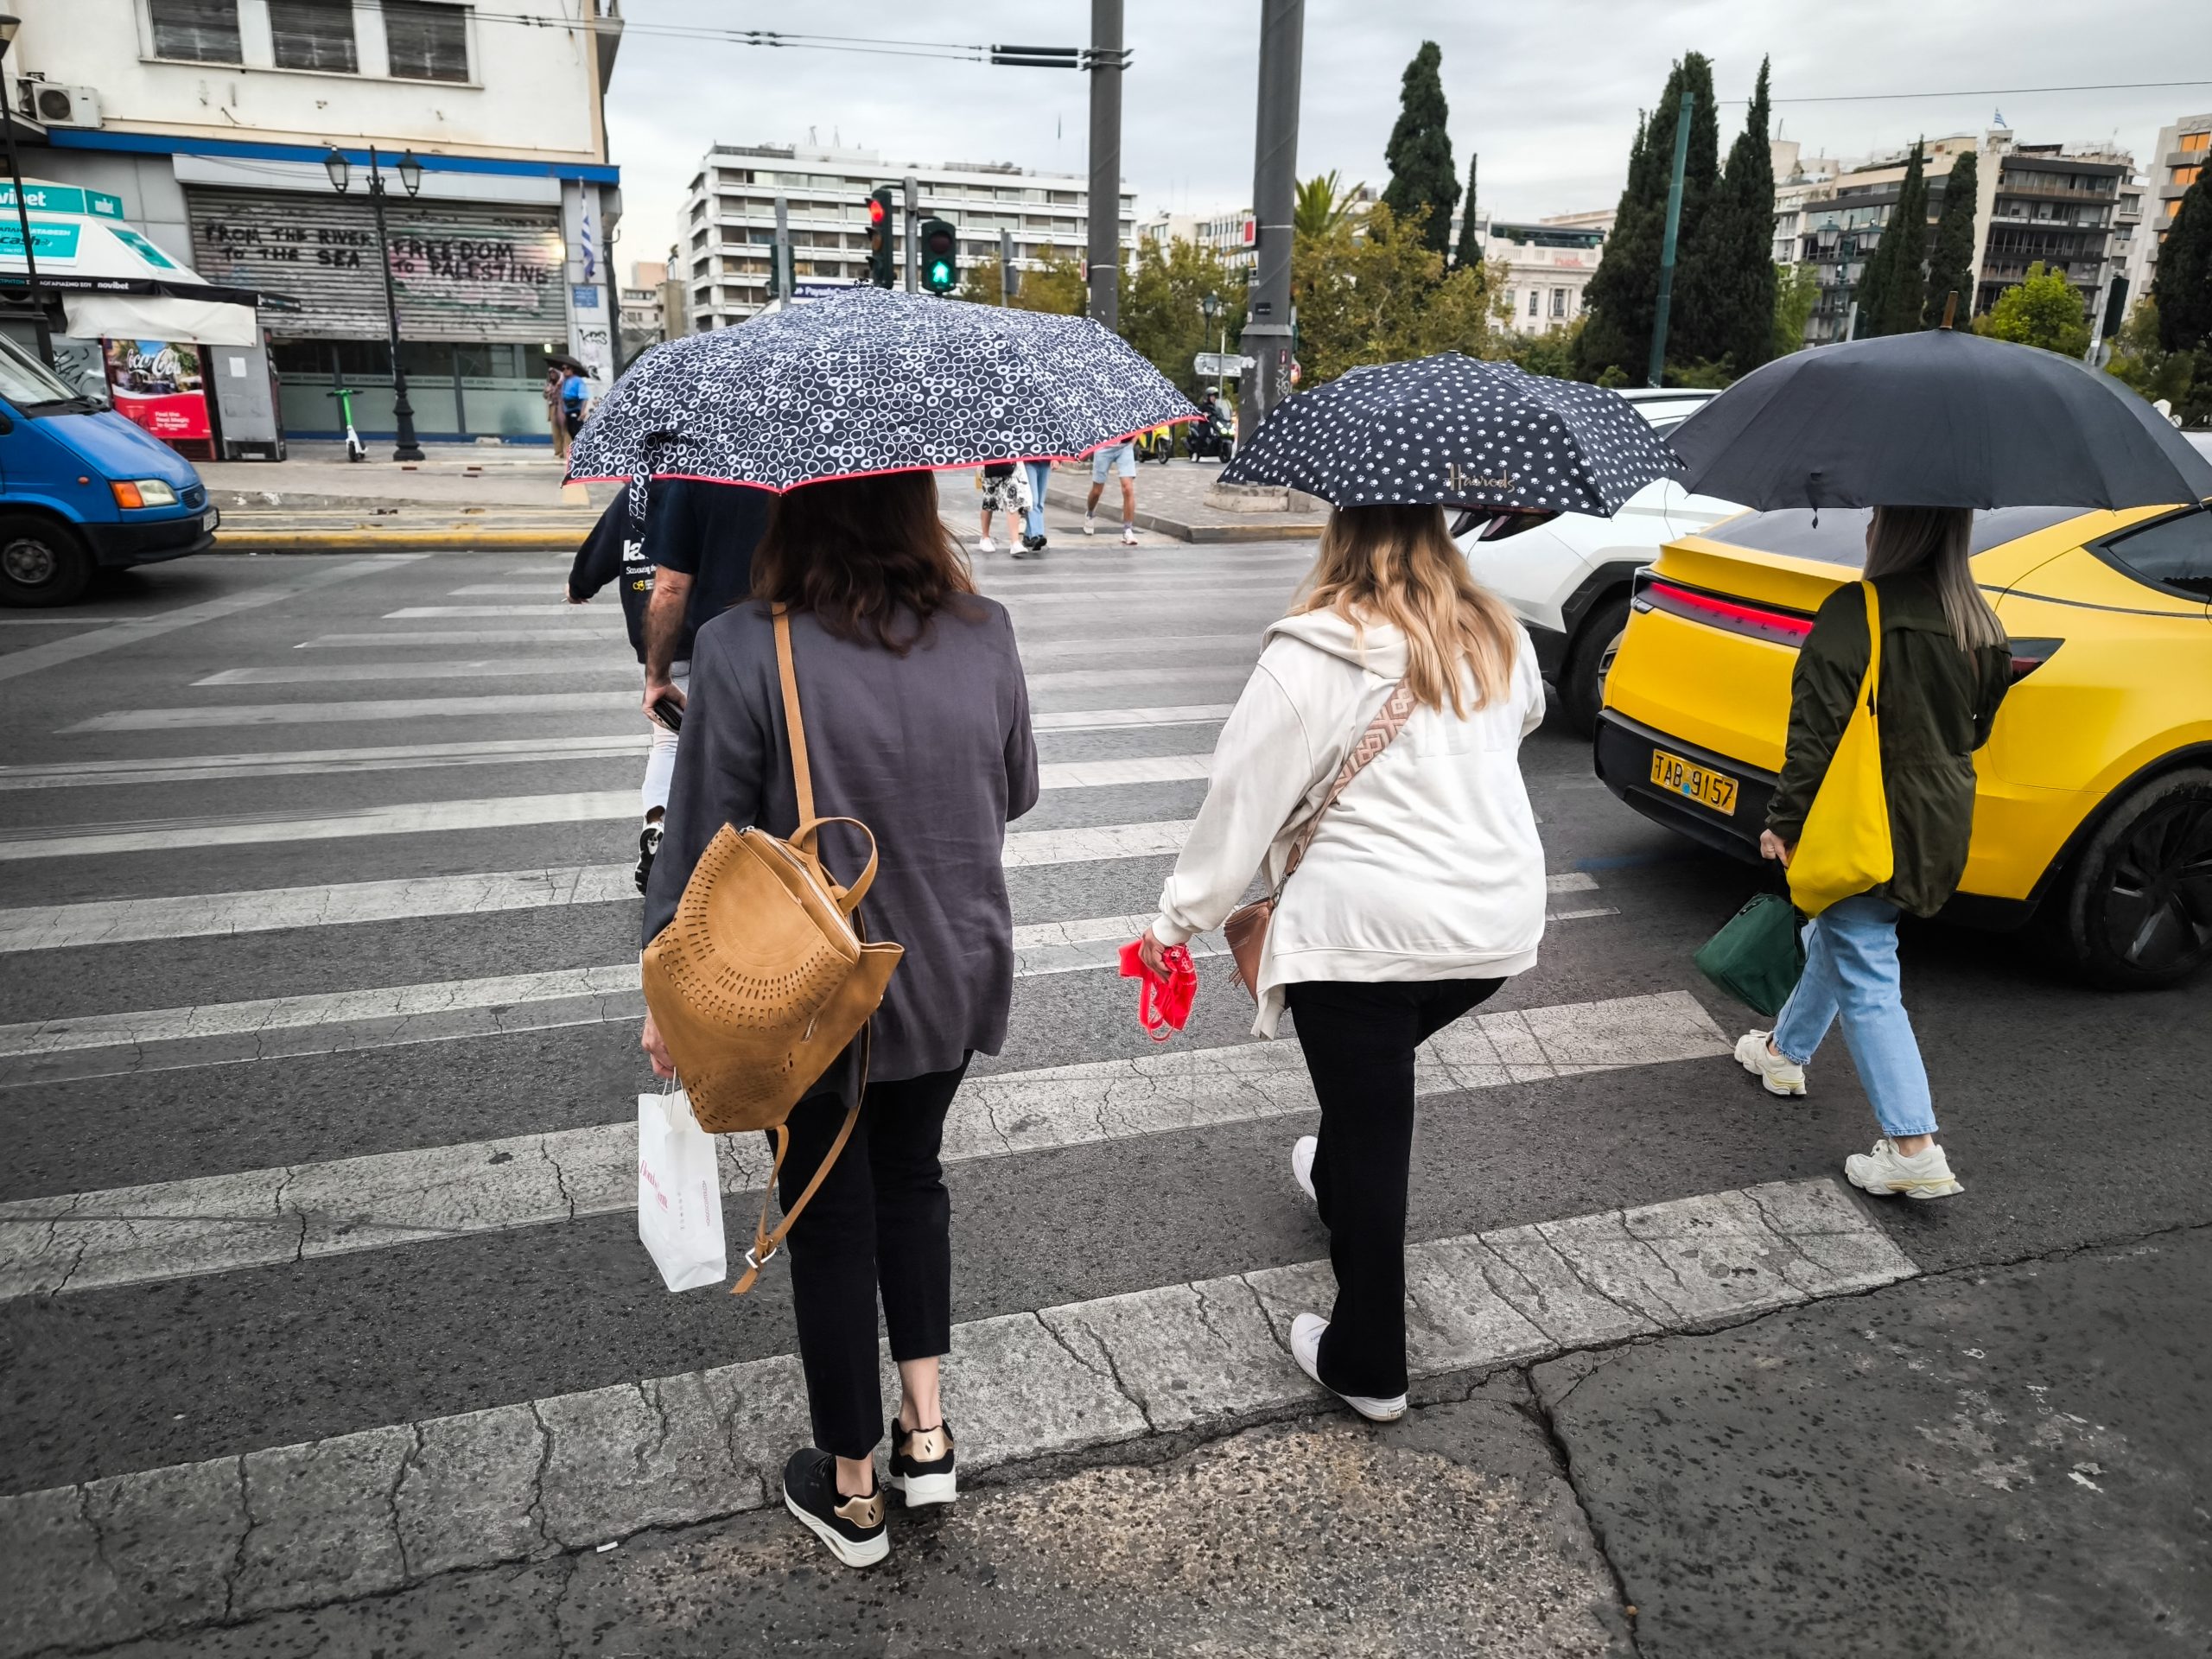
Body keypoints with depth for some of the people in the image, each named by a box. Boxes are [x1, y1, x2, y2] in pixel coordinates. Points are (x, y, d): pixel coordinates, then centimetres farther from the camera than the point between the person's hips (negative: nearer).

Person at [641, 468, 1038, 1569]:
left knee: (831, 1220, 15)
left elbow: (701, 840, -13)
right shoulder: (984, 633, -9)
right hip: (955, 979, 4)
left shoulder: (743, 651, -20)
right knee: (910, 1174, 27)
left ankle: (851, 1491, 32)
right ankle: (927, 1432, 31)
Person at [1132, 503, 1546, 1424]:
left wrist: (1177, 919, 0)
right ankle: (1334, 1185, 55)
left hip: (1361, 927, -6)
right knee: (1377, 1088, 30)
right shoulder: (1499, 638, 6)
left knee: (1370, 1132, 6)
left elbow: (1242, 799, -10)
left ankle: (1366, 1367, 19)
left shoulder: (1310, 657, -12)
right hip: (1497, 925, 6)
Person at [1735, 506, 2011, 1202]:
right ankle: (1785, 1051, 45)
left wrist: (1784, 820, -13)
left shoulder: (1856, 613, -18)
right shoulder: (1981, 625, 5)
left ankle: (1914, 1150, -4)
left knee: (1865, 976, -3)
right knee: (1837, 938, 26)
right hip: (1940, 822, 8)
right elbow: (1977, 726, 16)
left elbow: (1817, 731, -20)